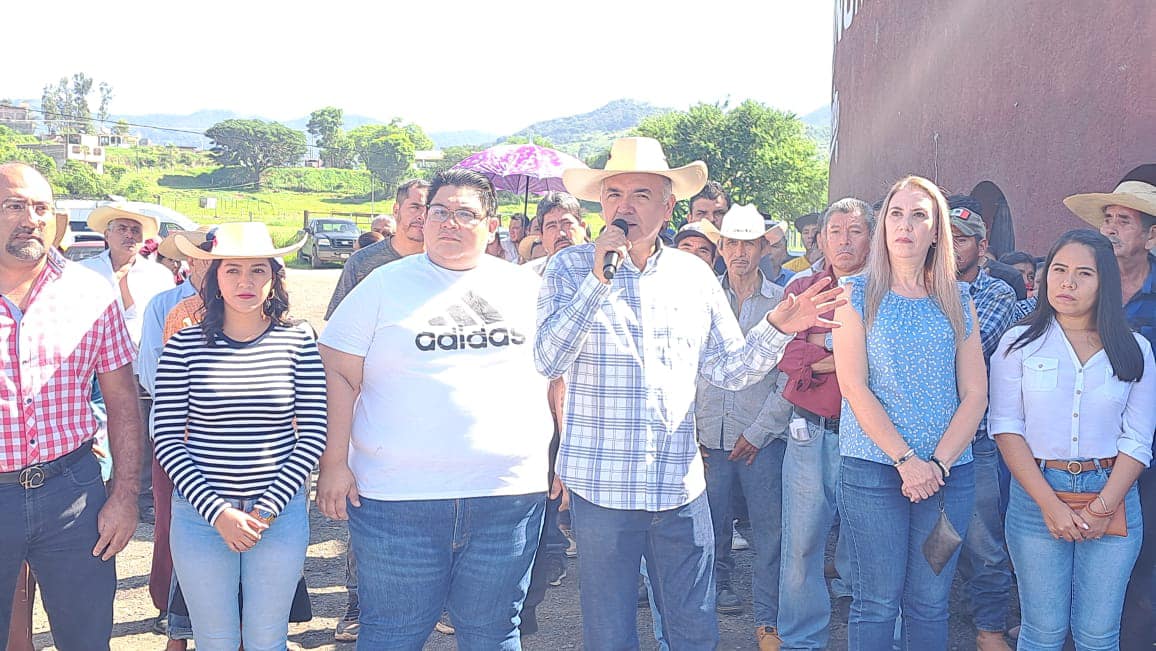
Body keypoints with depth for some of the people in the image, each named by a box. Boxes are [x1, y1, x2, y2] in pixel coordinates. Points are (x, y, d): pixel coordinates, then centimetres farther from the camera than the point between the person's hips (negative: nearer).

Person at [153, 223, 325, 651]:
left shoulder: (298, 340, -4)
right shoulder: (185, 343, -5)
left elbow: (312, 436, -3)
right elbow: (167, 440, -5)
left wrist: (267, 509, -9)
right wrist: (219, 512, -12)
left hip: (281, 512, 0)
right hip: (201, 514, 0)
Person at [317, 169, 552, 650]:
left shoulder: (525, 287, 9)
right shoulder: (386, 285, 3)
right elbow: (338, 375, 0)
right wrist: (334, 463, -7)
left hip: (508, 497, 2)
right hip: (398, 497, -1)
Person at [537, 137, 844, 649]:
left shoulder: (694, 275, 7)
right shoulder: (570, 268, -2)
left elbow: (728, 370, 10)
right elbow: (548, 361, -15)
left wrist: (777, 329, -6)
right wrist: (597, 279, -20)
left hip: (681, 488, 3)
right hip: (602, 486, -2)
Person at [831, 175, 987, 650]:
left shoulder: (958, 302, 9)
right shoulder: (857, 294, 2)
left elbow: (975, 394, 4)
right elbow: (854, 387, -6)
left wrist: (939, 462, -9)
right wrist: (907, 460, -14)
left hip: (949, 472, 3)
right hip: (872, 469, -2)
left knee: (930, 602, 8)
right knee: (877, 603, 1)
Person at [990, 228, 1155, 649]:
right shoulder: (1020, 343, 2)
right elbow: (1006, 428, -4)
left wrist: (1103, 508, -10)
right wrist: (1049, 503, -13)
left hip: (1113, 496, 1)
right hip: (1037, 492, -1)